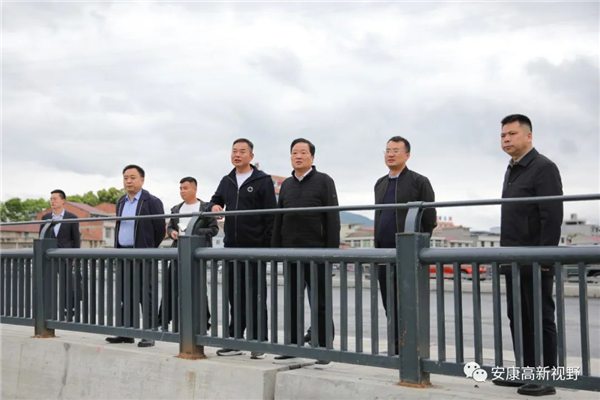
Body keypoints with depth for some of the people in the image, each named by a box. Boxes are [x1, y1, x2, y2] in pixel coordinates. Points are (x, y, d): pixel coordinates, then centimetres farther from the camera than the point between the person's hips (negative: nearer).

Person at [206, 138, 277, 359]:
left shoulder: (263, 180, -2)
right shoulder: (226, 181, 14)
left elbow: (271, 216, -5)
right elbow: (215, 201, 21)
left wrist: (268, 246, -12)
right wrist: (213, 206, -4)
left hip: (255, 248, -5)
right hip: (231, 247, 5)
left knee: (256, 297, 1)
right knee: (235, 296, 10)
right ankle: (235, 340, 18)